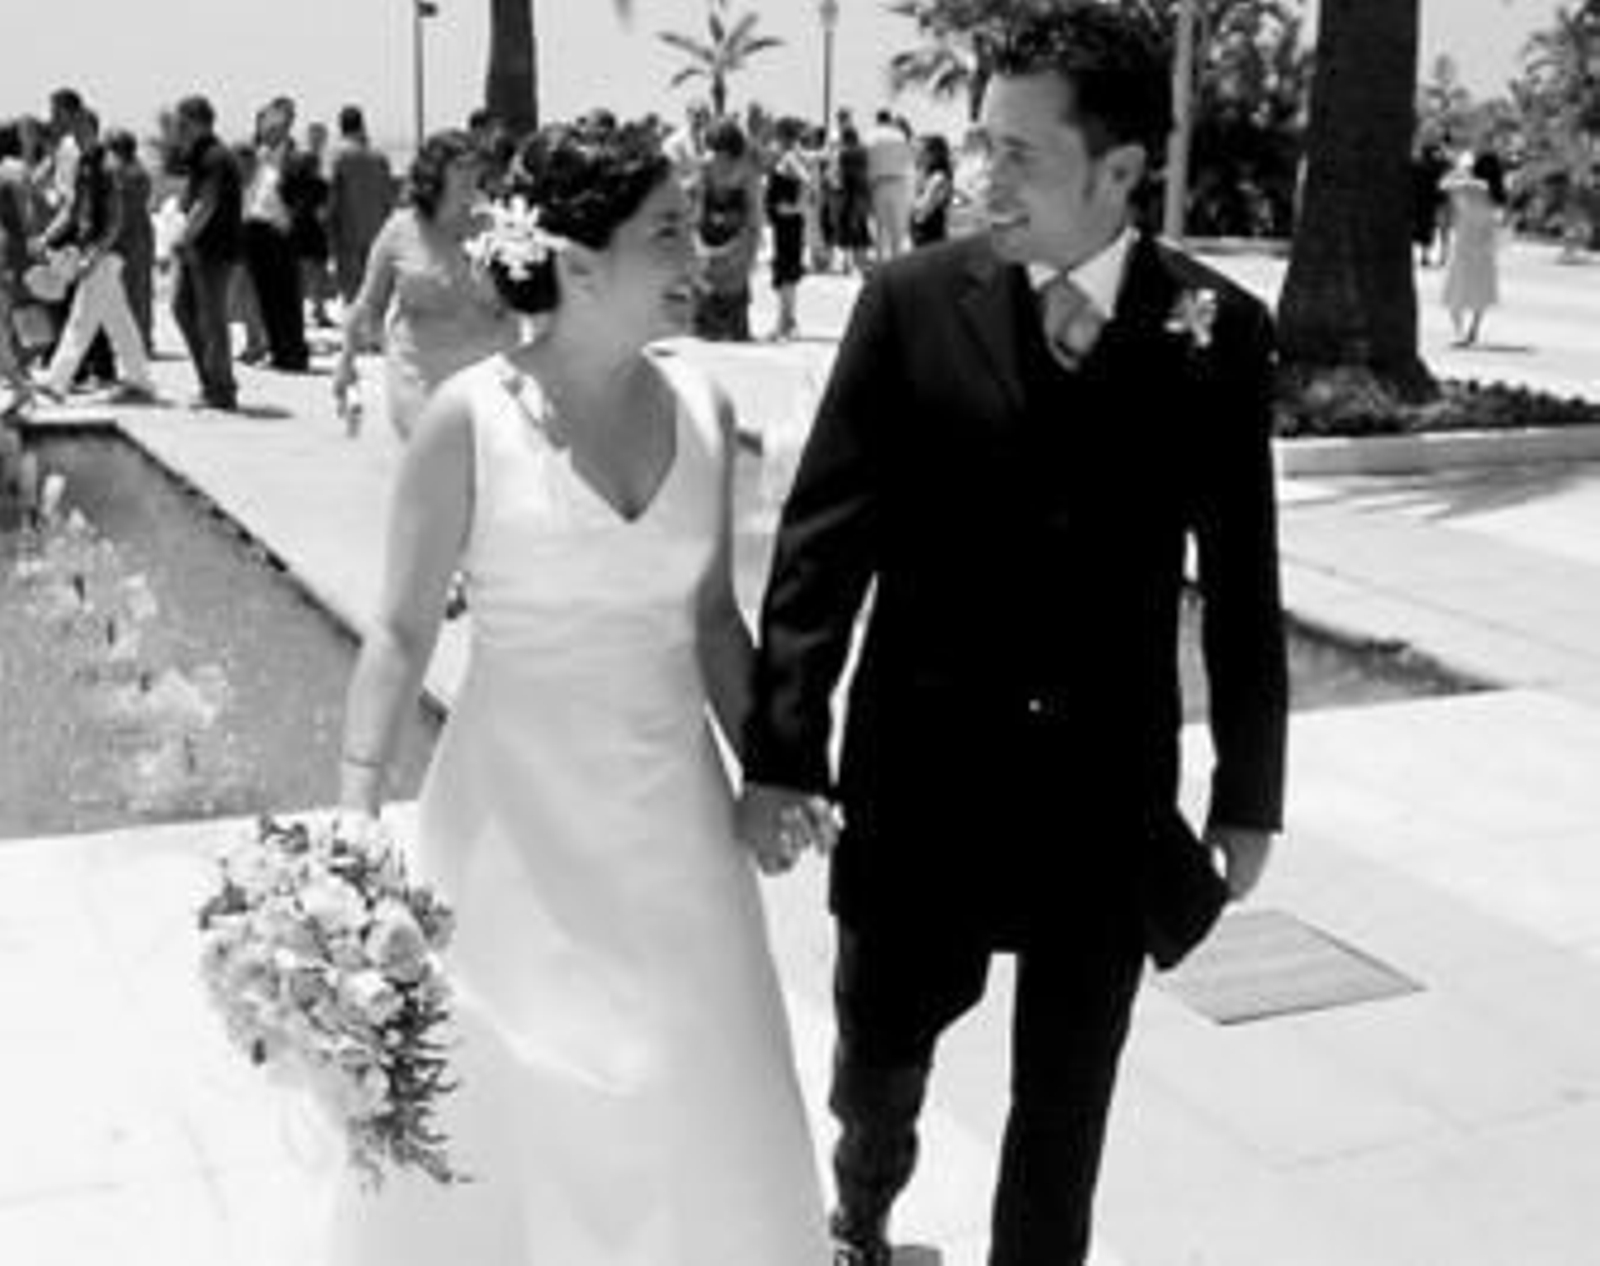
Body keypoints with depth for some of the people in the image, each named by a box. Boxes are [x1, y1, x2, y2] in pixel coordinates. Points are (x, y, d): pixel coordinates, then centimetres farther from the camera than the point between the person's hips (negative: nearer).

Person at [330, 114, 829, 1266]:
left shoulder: (702, 407, -2)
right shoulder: (471, 417, -14)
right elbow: (402, 632, -7)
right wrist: (356, 812, -13)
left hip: (672, 810, 4)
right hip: (517, 809, -3)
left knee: (693, 1108, 14)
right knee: (505, 1107, 13)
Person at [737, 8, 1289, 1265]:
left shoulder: (1219, 330, -6)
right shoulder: (911, 302, -8)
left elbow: (1242, 580, 0)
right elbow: (822, 541, -7)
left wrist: (1249, 794, 4)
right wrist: (780, 752, -11)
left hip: (1108, 787, 0)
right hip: (922, 771, 0)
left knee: (1066, 1103, 13)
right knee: (881, 1053, 18)